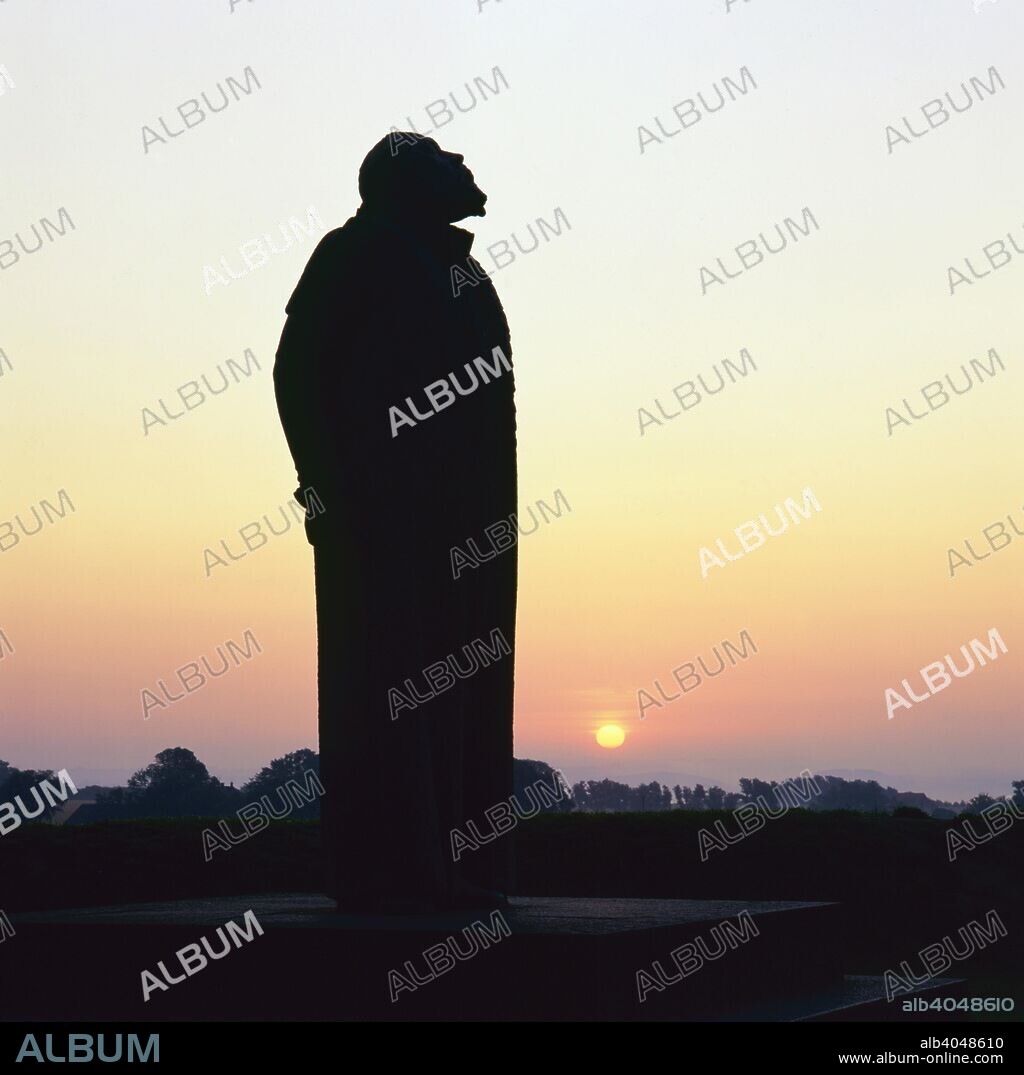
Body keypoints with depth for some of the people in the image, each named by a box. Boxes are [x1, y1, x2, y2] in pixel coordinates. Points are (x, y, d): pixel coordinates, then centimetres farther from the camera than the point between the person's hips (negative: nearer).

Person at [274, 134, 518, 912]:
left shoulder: (459, 267, 22)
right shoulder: (356, 255, -1)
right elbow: (299, 371, -7)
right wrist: (328, 487, -15)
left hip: (470, 517, 8)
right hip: (384, 506, -8)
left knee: (465, 682, 5)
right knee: (388, 680, -9)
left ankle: (461, 865, 9)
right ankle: (382, 870, -6)